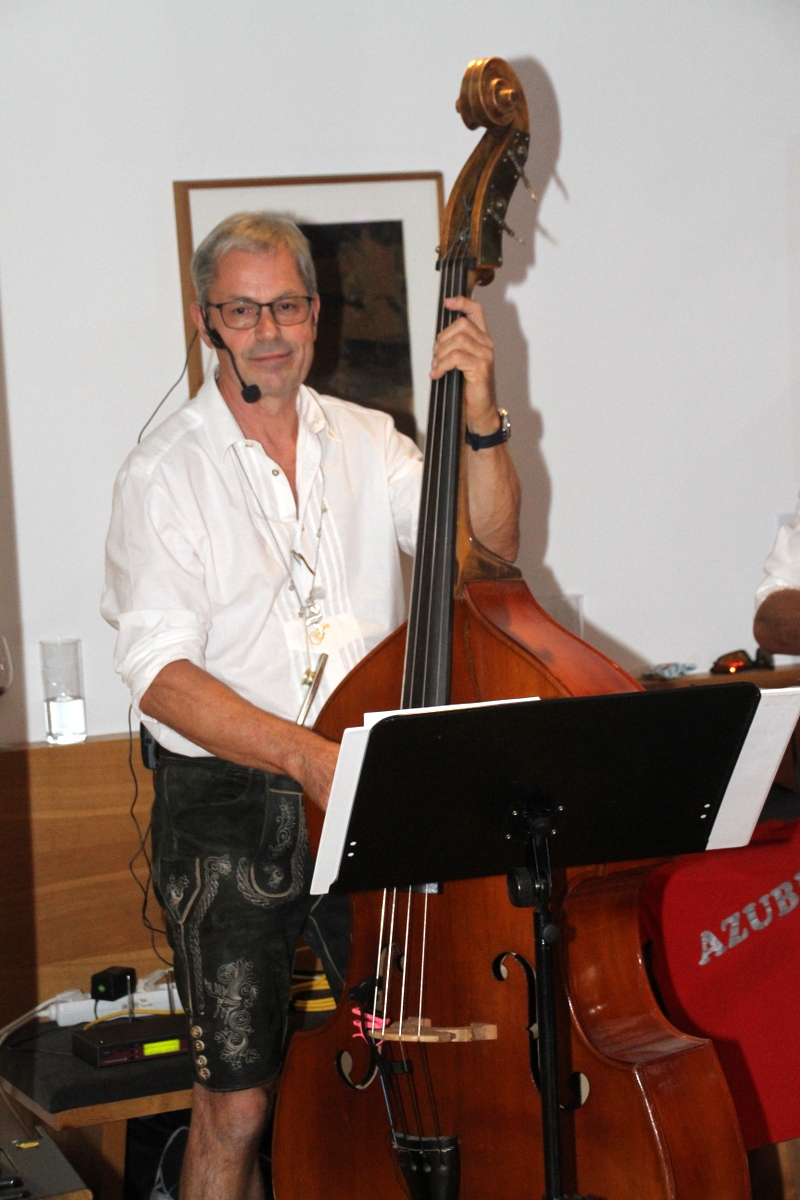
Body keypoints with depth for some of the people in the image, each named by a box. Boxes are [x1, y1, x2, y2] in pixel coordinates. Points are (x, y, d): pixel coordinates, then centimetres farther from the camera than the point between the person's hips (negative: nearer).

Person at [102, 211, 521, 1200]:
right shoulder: (166, 475, -4)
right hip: (229, 810, -3)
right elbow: (161, 672, -14)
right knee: (238, 1099, -3)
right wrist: (302, 753, -27)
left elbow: (490, 544, 0)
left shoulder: (368, 443, 9)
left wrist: (481, 421, -15)